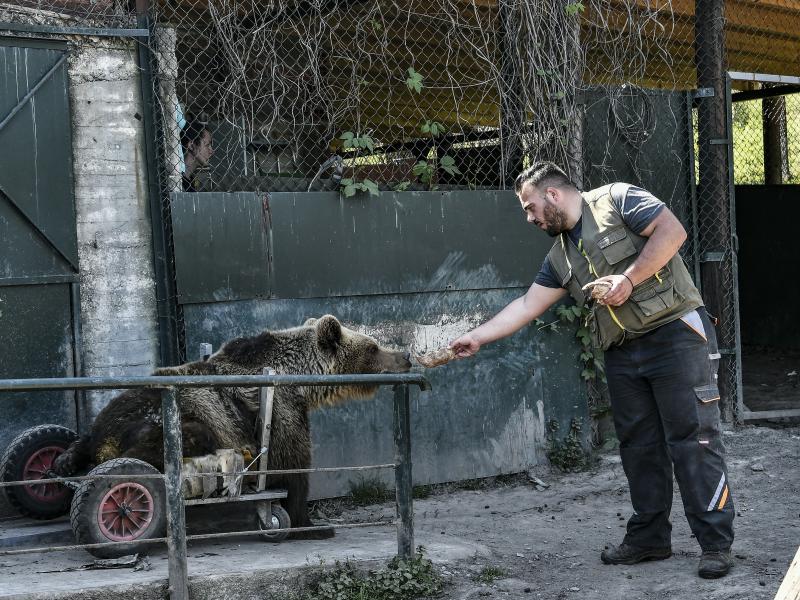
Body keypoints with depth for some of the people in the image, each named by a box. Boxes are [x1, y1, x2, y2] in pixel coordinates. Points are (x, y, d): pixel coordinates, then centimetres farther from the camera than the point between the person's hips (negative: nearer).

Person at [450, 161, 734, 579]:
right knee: (638, 446, 9)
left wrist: (629, 279, -16)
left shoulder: (617, 200, -2)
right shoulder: (561, 256, 18)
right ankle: (649, 537, 19)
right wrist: (476, 337, 14)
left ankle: (716, 544, -4)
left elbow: (672, 230, -13)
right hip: (623, 354, 8)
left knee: (693, 439, -7)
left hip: (674, 331, -7)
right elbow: (527, 306, 19)